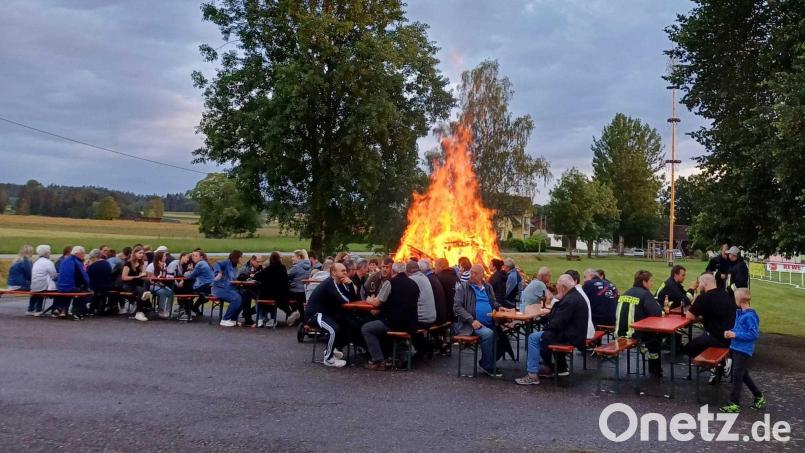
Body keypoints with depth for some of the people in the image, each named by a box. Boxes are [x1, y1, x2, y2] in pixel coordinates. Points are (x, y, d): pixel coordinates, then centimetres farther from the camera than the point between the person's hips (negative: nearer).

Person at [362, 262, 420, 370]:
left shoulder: (390, 282, -7)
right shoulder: (413, 284, 12)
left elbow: (377, 303, -4)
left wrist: (369, 300, 19)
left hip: (395, 323, -8)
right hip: (411, 324, 8)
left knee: (365, 329, 8)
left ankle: (378, 361, 1)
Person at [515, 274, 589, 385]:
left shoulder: (569, 300, -22)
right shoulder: (575, 296, 11)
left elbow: (556, 324, -22)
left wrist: (545, 326, -5)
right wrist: (550, 313, 16)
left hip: (570, 338, -11)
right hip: (574, 334, 11)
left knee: (533, 338, -9)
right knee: (543, 335, 28)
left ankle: (532, 375, -6)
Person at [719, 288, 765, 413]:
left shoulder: (750, 316, -19)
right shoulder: (739, 312, 8)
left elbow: (754, 334, -21)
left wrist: (735, 335, -20)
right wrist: (731, 332, 1)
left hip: (743, 350, -9)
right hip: (736, 348, 9)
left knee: (737, 376, -4)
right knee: (743, 375, 19)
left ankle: (734, 404, 3)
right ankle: (758, 396, 35)